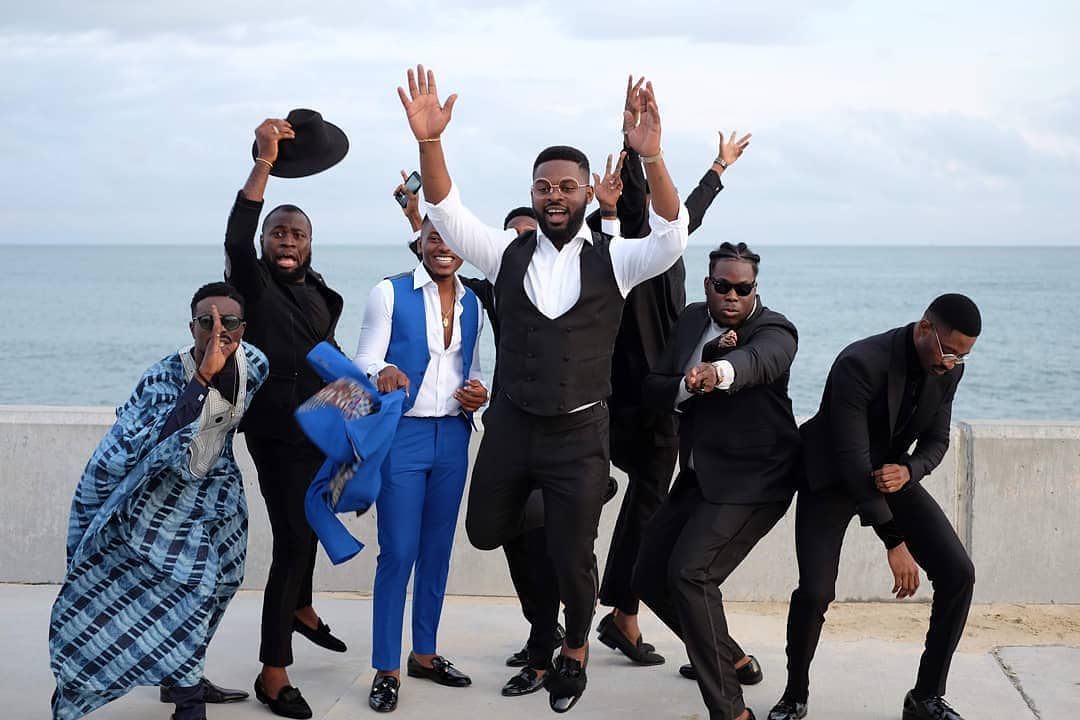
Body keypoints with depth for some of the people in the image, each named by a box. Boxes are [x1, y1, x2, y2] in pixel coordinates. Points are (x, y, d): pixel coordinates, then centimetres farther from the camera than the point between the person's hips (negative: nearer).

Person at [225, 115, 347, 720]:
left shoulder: (319, 294, 8)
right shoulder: (255, 285, -12)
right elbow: (237, 241, -33)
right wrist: (264, 163, -42)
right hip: (278, 434, -7)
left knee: (308, 527, 24)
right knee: (292, 541, -11)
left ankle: (301, 610, 49)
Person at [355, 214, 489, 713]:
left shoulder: (472, 304, 10)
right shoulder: (390, 293, -5)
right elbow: (365, 361, -10)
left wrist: (478, 395, -1)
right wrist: (383, 373, -32)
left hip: (453, 435, 5)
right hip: (402, 433, -5)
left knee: (438, 549, 11)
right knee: (399, 553, -5)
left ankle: (424, 653, 25)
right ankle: (386, 669, 4)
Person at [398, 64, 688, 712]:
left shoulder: (613, 261, -5)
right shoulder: (509, 254, 1)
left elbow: (673, 237, -22)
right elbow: (447, 213, -10)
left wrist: (652, 158, -38)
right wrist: (430, 142, -27)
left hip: (579, 432, -3)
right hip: (511, 423, 3)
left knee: (571, 555, 3)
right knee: (486, 531, 14)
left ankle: (576, 649, 32)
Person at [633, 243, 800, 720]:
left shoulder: (772, 330, -13)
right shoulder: (692, 319, 7)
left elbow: (759, 359, -38)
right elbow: (651, 389, 4)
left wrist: (718, 371, -61)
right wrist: (690, 385, -18)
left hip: (751, 480, -8)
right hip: (698, 477, 8)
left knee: (690, 573, -23)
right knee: (650, 577, 12)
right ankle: (730, 658, 34)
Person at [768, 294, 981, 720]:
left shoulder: (948, 369, -9)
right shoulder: (860, 364, -31)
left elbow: (936, 440, 3)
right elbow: (852, 458, -31)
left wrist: (907, 470, -23)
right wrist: (894, 542, -31)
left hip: (891, 474, 6)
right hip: (831, 478, -6)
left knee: (958, 574, -9)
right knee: (815, 592, -21)